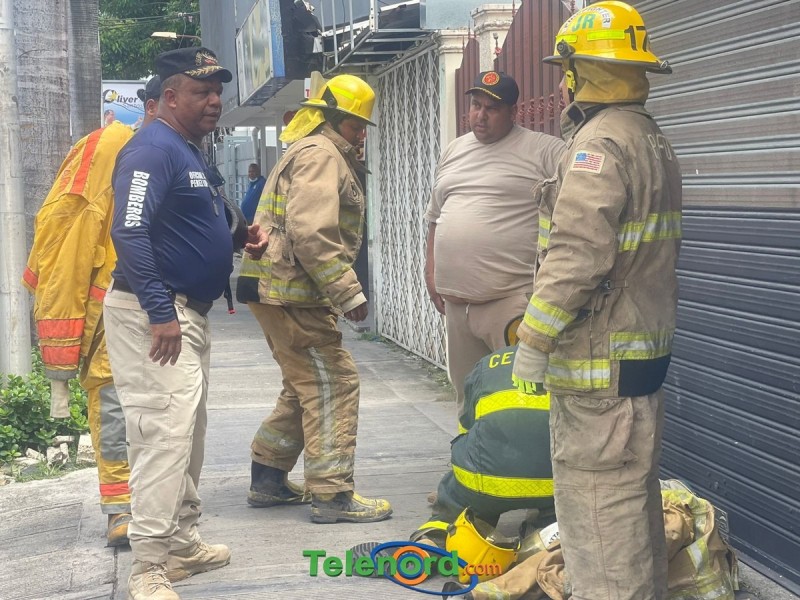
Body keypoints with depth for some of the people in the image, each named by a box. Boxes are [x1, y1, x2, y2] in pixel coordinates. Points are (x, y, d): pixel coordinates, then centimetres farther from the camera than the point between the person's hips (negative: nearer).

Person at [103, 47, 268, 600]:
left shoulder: (190, 153, 16)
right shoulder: (153, 151, -16)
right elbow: (130, 233, -26)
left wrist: (241, 237, 8)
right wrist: (162, 313, -29)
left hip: (188, 314, 11)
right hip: (156, 315, -11)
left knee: (189, 434, 18)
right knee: (165, 432, -13)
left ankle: (182, 541, 31)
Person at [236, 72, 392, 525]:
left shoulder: (323, 155, 23)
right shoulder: (320, 154, -12)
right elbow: (311, 234, -23)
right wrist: (349, 293, -21)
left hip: (282, 291, 11)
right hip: (292, 291, -11)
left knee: (306, 385, 18)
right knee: (333, 383, -8)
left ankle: (268, 479, 25)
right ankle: (333, 494, -5)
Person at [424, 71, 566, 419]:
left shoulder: (545, 151, -4)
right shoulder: (453, 152, 18)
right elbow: (436, 217, 25)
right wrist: (431, 271, 18)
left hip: (512, 299, -7)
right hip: (455, 298, 7)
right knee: (465, 391, 15)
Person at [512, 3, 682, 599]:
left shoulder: (600, 144, -18)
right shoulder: (655, 141, 14)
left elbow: (576, 255, -25)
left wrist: (534, 342, -19)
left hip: (599, 363, -10)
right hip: (647, 347, 10)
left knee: (599, 498, -4)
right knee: (636, 491, 19)